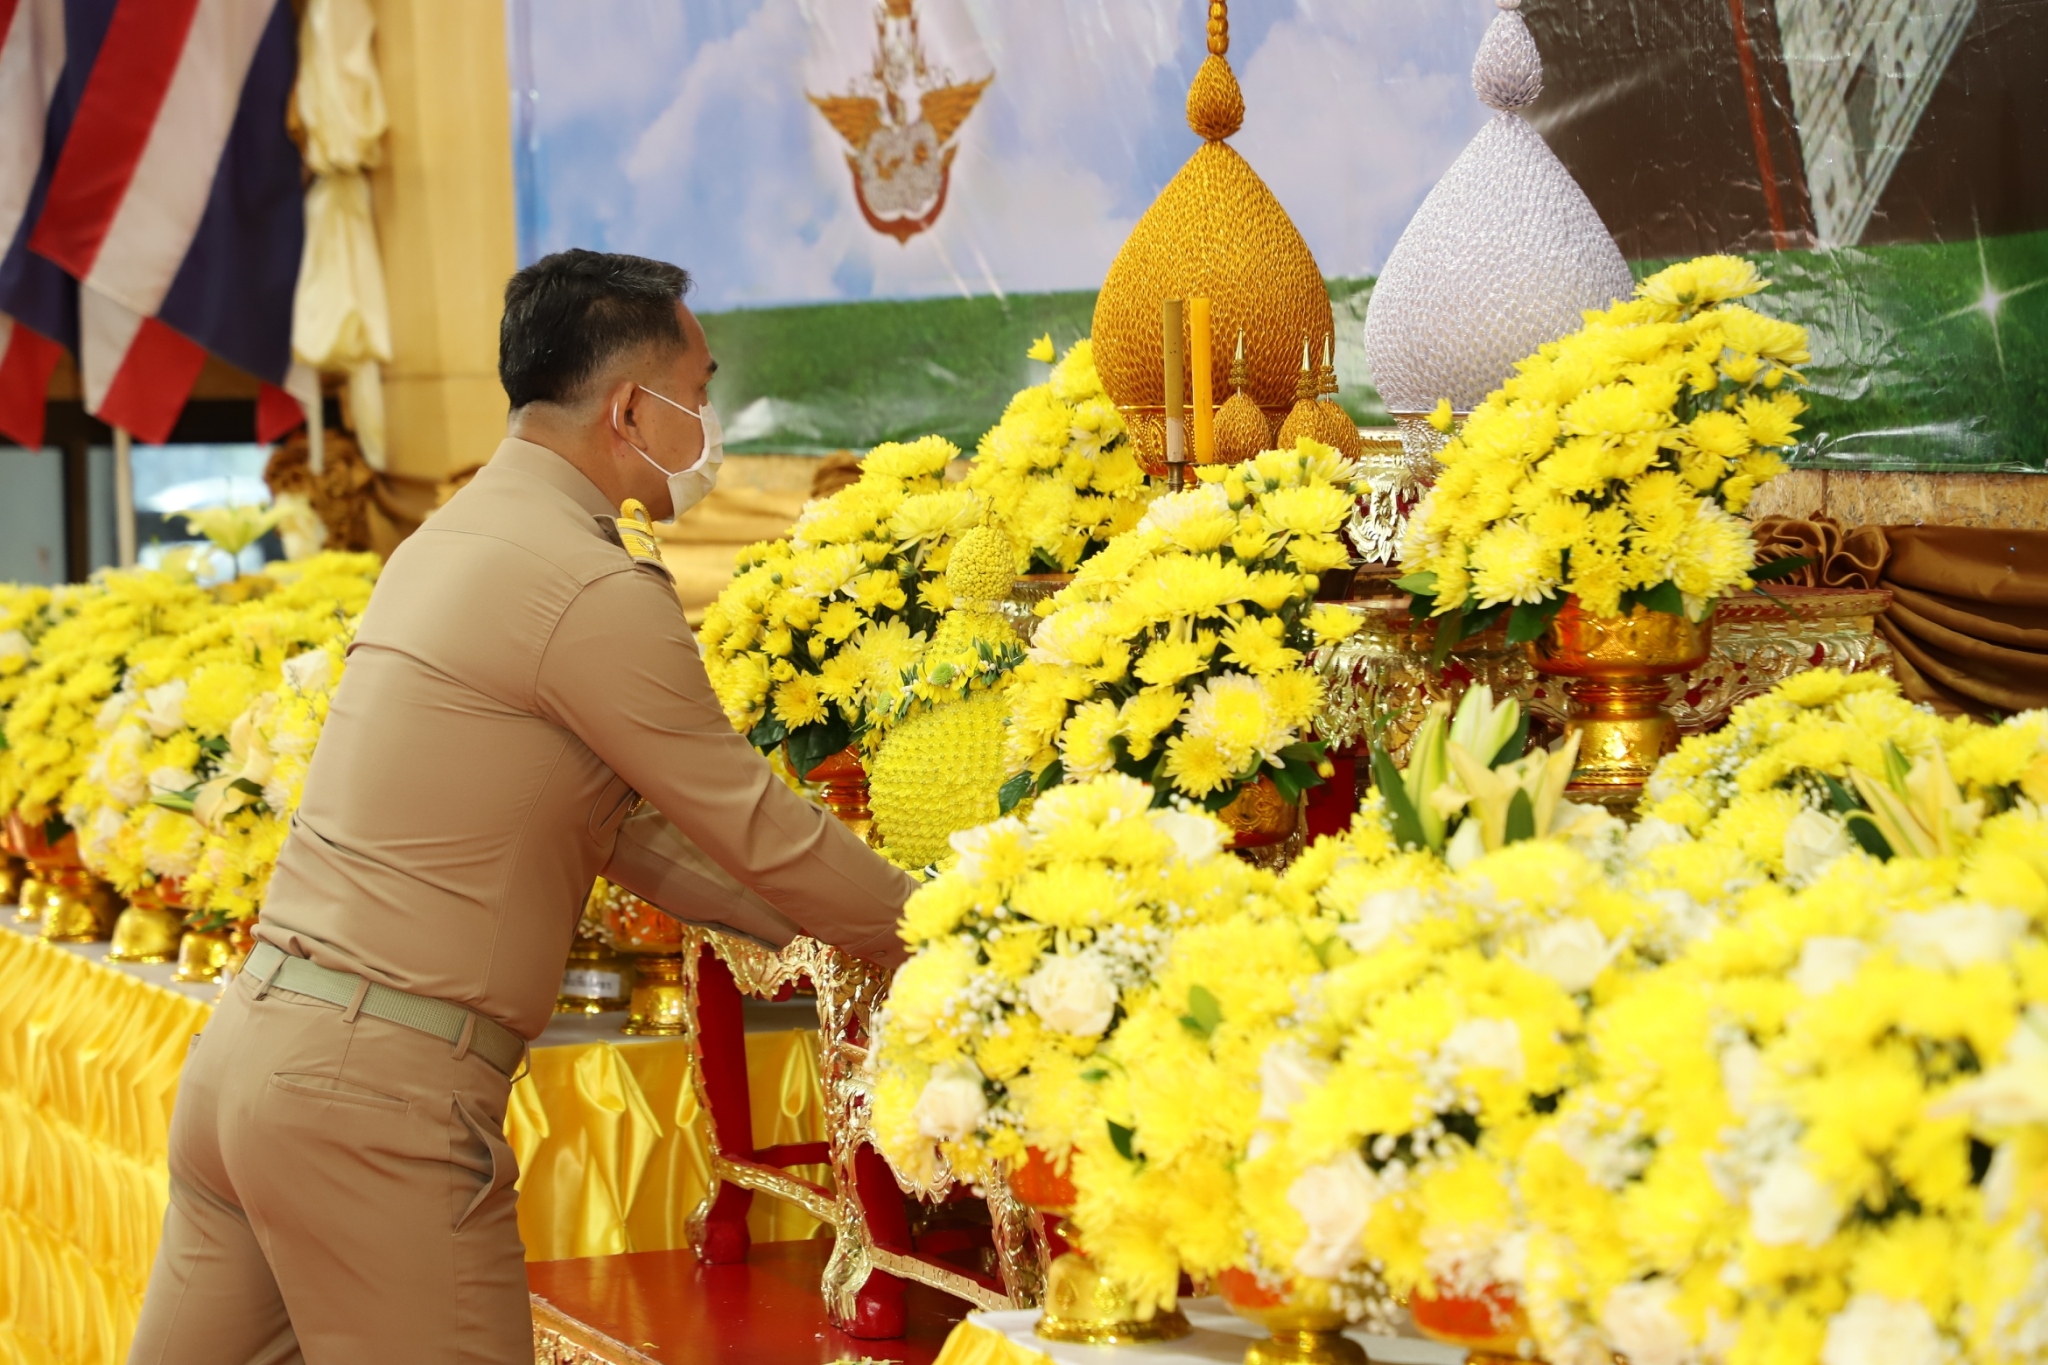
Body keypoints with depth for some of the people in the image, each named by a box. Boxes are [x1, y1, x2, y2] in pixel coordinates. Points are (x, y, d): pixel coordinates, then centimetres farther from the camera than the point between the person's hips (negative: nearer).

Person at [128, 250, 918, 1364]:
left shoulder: (450, 539, 17)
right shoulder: (591, 586, -13)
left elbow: (629, 827, 19)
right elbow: (753, 827, -7)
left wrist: (811, 925, 18)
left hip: (246, 1047, 9)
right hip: (372, 1094, -9)